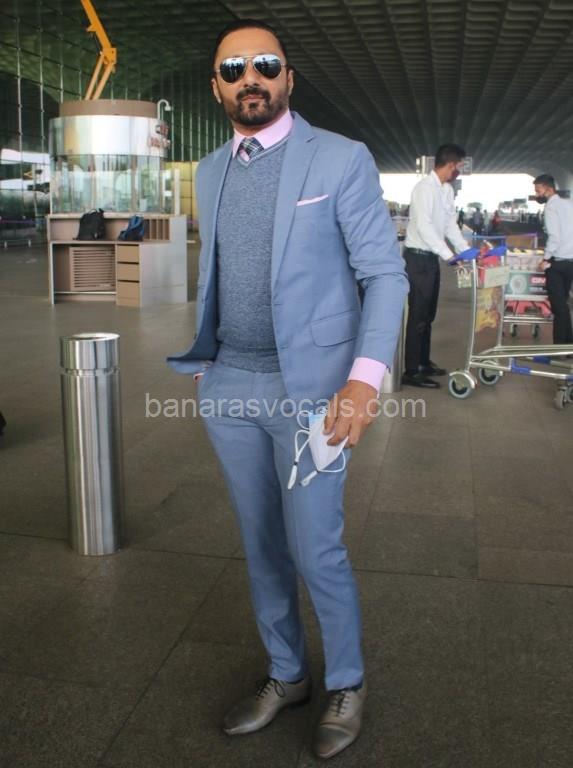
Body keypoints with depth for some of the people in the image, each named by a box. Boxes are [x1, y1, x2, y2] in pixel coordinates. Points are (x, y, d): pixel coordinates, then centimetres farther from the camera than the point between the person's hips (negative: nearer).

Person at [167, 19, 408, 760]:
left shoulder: (342, 160, -5)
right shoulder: (210, 171, 11)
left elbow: (385, 274, -7)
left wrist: (365, 378, -19)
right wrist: (203, 357, 16)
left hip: (311, 385, -5)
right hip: (230, 387, 5)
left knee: (314, 551, -1)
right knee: (261, 545, 14)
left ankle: (346, 684, 27)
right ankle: (285, 675, 35)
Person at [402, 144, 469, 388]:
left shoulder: (447, 190, 10)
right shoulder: (425, 188, -17)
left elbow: (450, 224, 14)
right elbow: (424, 226, -25)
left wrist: (466, 251, 5)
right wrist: (449, 255, -27)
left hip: (433, 257, 9)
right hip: (418, 258, -9)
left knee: (428, 315, 16)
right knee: (418, 316, -6)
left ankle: (424, 362, 28)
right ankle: (411, 371, 0)